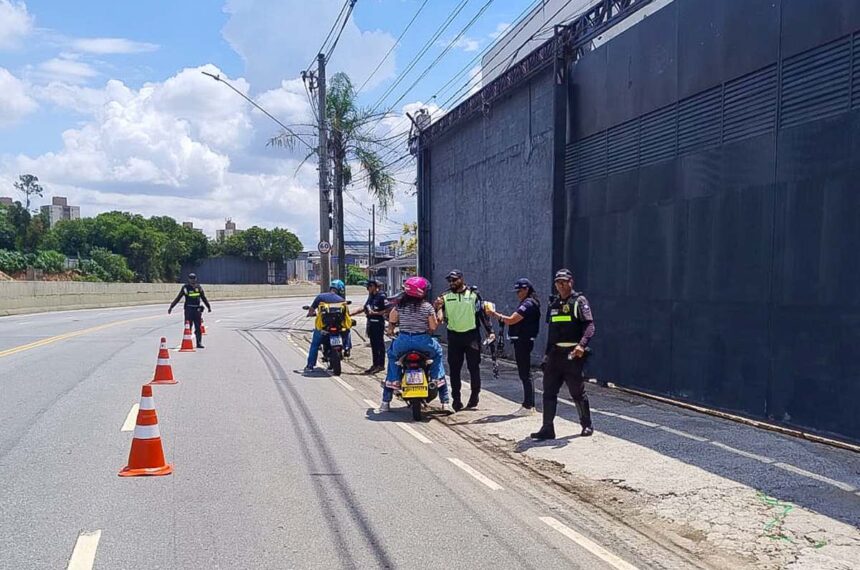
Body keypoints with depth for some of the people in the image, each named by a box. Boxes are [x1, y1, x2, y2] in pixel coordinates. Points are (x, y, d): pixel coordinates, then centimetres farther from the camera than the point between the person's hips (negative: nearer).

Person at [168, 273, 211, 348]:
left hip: (197, 309, 3)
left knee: (198, 327, 3)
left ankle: (199, 343, 8)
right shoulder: (185, 287, 0)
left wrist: (208, 307, 25)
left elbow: (204, 298, 20)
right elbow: (178, 298, 2)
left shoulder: (199, 287, 9)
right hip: (188, 309, -3)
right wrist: (171, 307, -1)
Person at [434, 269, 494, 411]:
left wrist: (490, 331, -4)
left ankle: (475, 394, 16)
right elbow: (440, 317, 8)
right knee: (454, 369, 3)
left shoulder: (473, 294, 2)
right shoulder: (446, 297, 8)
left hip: (472, 335, -2)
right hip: (453, 336, 2)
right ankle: (456, 399, 10)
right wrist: (437, 307, -14)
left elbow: (482, 313, 3)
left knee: (474, 367, 2)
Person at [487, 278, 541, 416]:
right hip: (522, 341, 11)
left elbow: (511, 320, -19)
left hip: (523, 341, -11)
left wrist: (495, 314, -10)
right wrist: (499, 316, 5)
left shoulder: (528, 304, -15)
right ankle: (529, 404, 20)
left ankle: (528, 406, -3)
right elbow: (516, 320, 16)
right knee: (525, 374, 14)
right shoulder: (527, 303, 18)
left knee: (525, 374, -7)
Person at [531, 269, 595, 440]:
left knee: (578, 393, 5)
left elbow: (589, 325, -14)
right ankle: (547, 428, 4)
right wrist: (547, 354, 19)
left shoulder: (579, 301, -4)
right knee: (549, 392, 1)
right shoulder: (553, 304, 16)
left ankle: (587, 425, 22)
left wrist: (582, 345, -30)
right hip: (555, 354, 6)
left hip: (573, 355, -6)